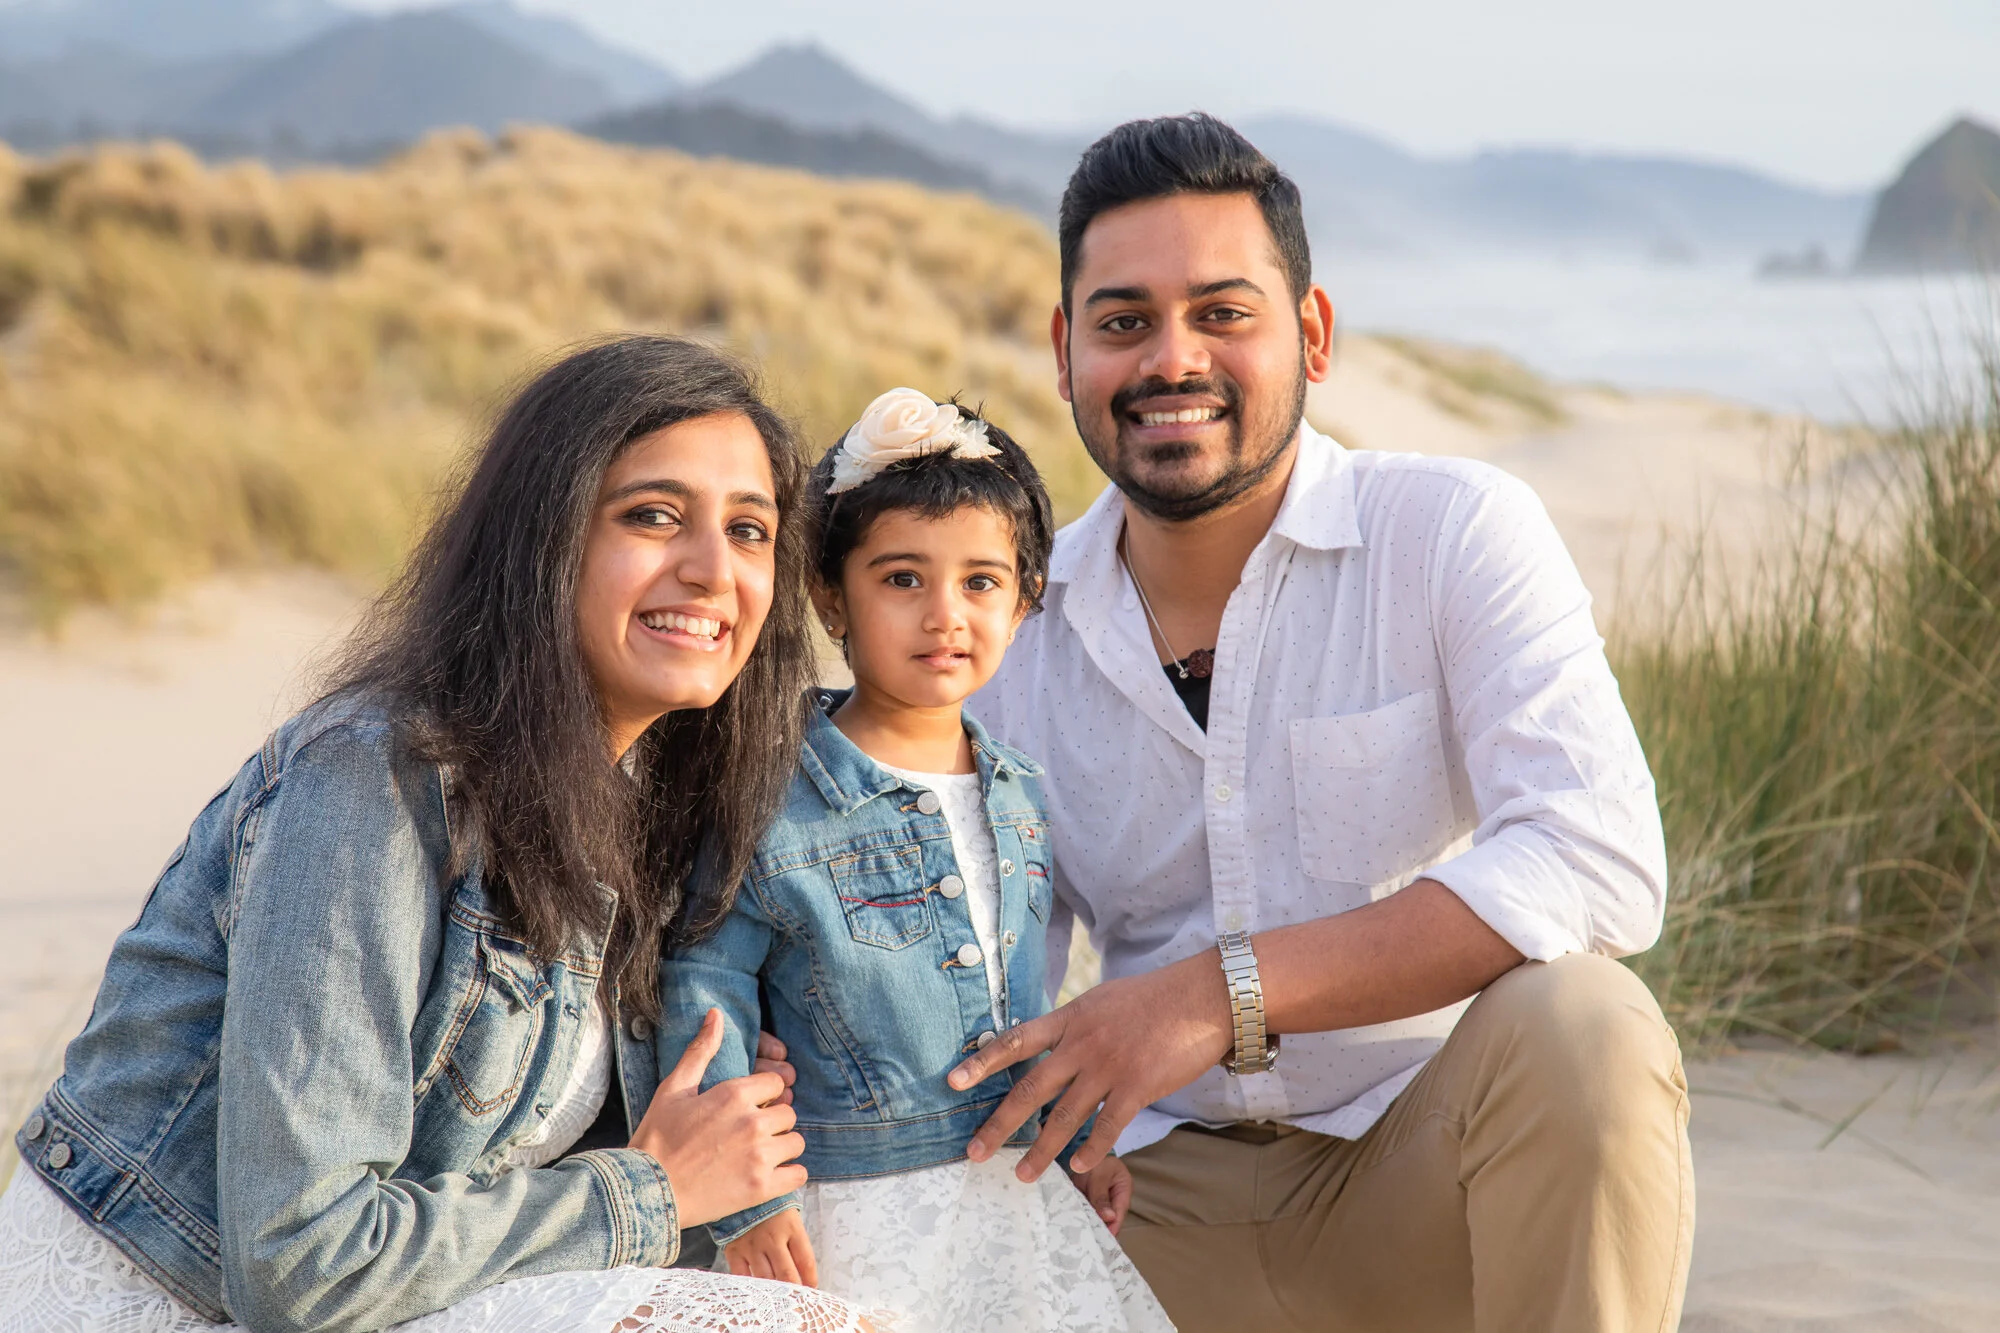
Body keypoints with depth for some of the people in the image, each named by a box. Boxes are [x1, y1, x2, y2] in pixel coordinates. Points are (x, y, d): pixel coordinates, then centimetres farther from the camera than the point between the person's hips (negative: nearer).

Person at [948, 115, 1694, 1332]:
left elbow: (1601, 867, -24)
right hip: (1166, 1193, 3)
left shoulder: (1460, 534, -9)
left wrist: (1226, 991, -29)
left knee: (1575, 1024, -34)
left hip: (1438, 1158, -2)